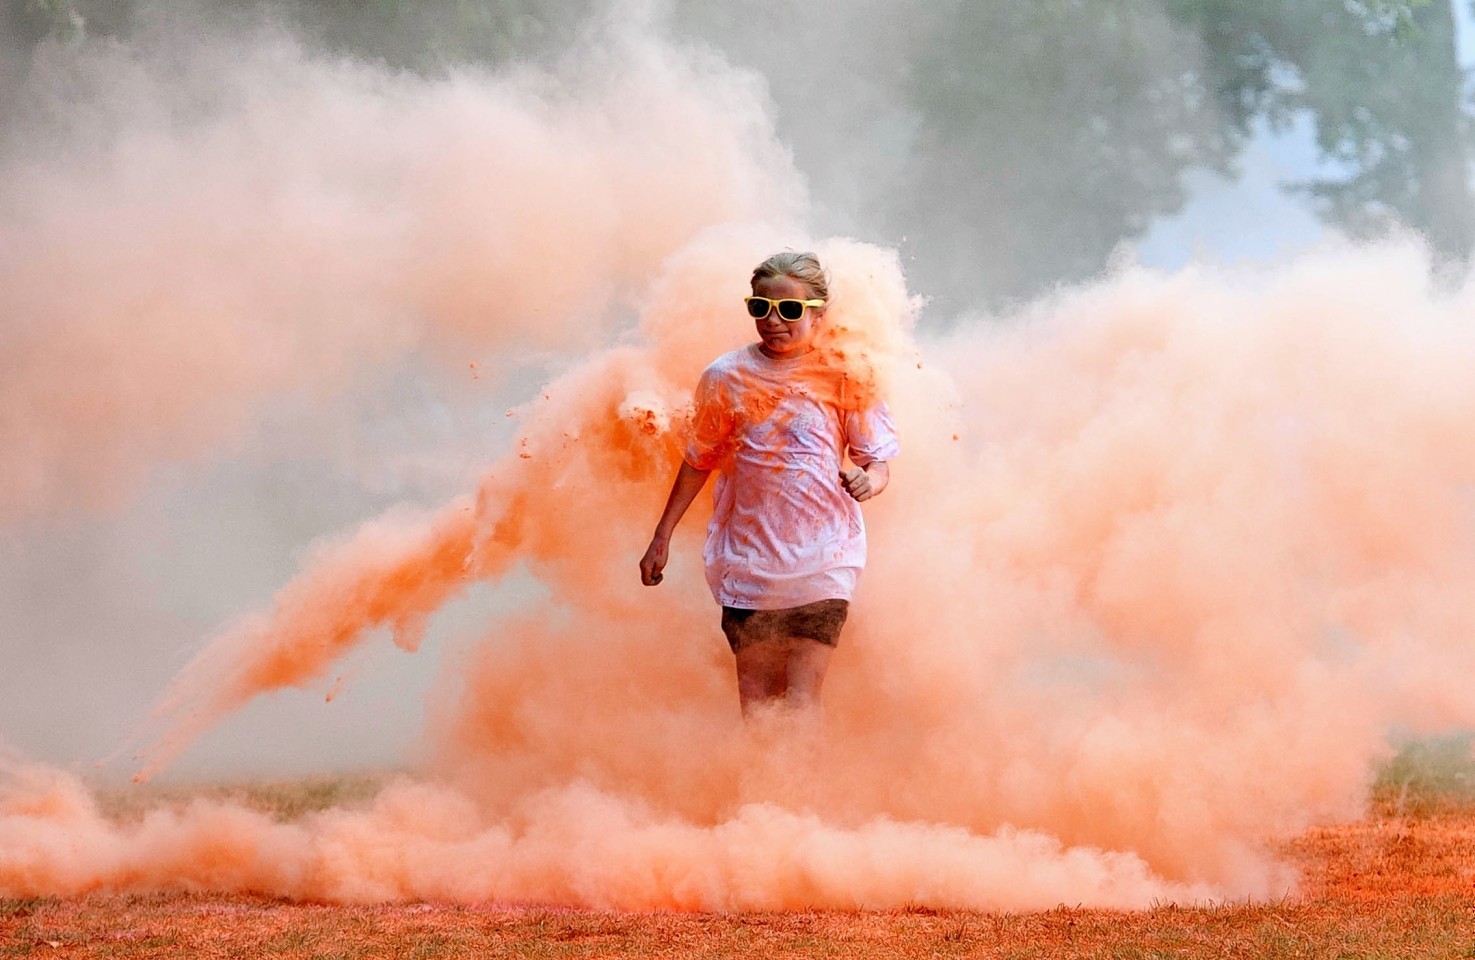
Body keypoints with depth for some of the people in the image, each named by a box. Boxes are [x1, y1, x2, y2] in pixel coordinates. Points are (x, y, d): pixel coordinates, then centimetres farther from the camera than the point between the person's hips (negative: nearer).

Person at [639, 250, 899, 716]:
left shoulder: (842, 376, -2)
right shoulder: (725, 377, 2)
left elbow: (878, 462, 2)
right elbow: (698, 463, 13)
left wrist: (868, 480, -21)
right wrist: (661, 538, 13)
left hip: (822, 558, -2)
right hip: (748, 558, 2)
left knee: (802, 700, -9)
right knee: (756, 700, 4)